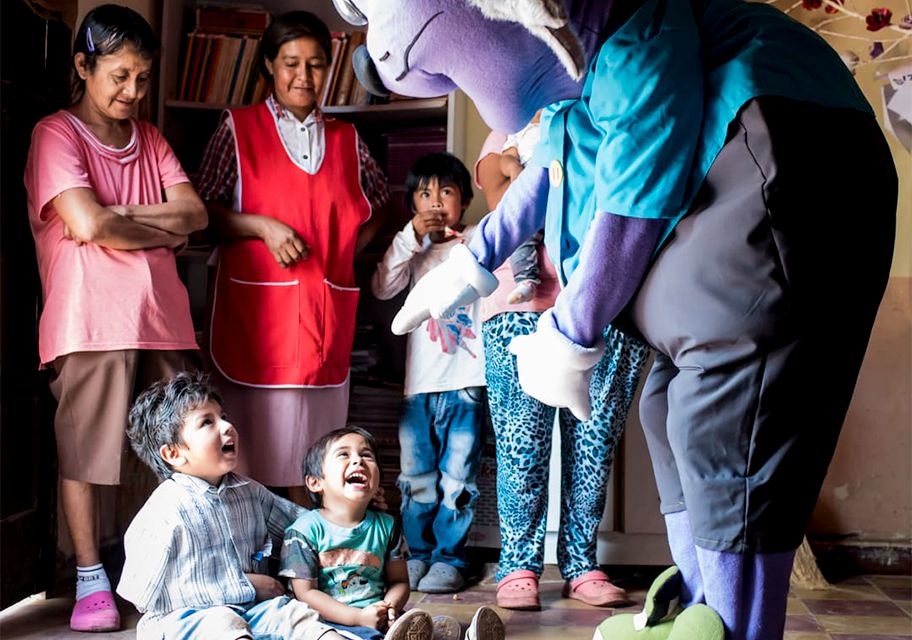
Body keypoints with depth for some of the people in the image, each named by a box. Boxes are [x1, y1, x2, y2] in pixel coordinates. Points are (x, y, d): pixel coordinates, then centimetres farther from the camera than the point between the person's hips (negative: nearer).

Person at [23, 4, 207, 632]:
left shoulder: (150, 140, 18)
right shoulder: (57, 133, 0)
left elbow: (195, 212, 5)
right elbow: (88, 225, -14)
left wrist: (122, 215, -8)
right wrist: (164, 232, 0)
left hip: (163, 316, 6)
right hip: (92, 319, -5)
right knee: (83, 453, -1)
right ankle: (91, 581, 10)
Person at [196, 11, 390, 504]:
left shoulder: (347, 139, 13)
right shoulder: (238, 127, 4)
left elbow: (377, 205, 26)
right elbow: (204, 209, 2)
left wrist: (343, 253, 10)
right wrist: (262, 227, -13)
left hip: (326, 311, 3)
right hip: (257, 308, -3)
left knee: (308, 451, 6)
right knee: (250, 449, -2)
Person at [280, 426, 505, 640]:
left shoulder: (386, 526, 13)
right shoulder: (305, 530, -1)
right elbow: (305, 592, -6)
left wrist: (390, 608, -8)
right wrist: (359, 617, -16)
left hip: (380, 618, 4)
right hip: (331, 620, -4)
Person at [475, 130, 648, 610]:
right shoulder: (509, 137, 18)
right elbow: (502, 200, 0)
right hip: (523, 311, -2)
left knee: (594, 447, 1)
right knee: (522, 446, -5)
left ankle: (581, 566, 9)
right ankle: (519, 567, 3)